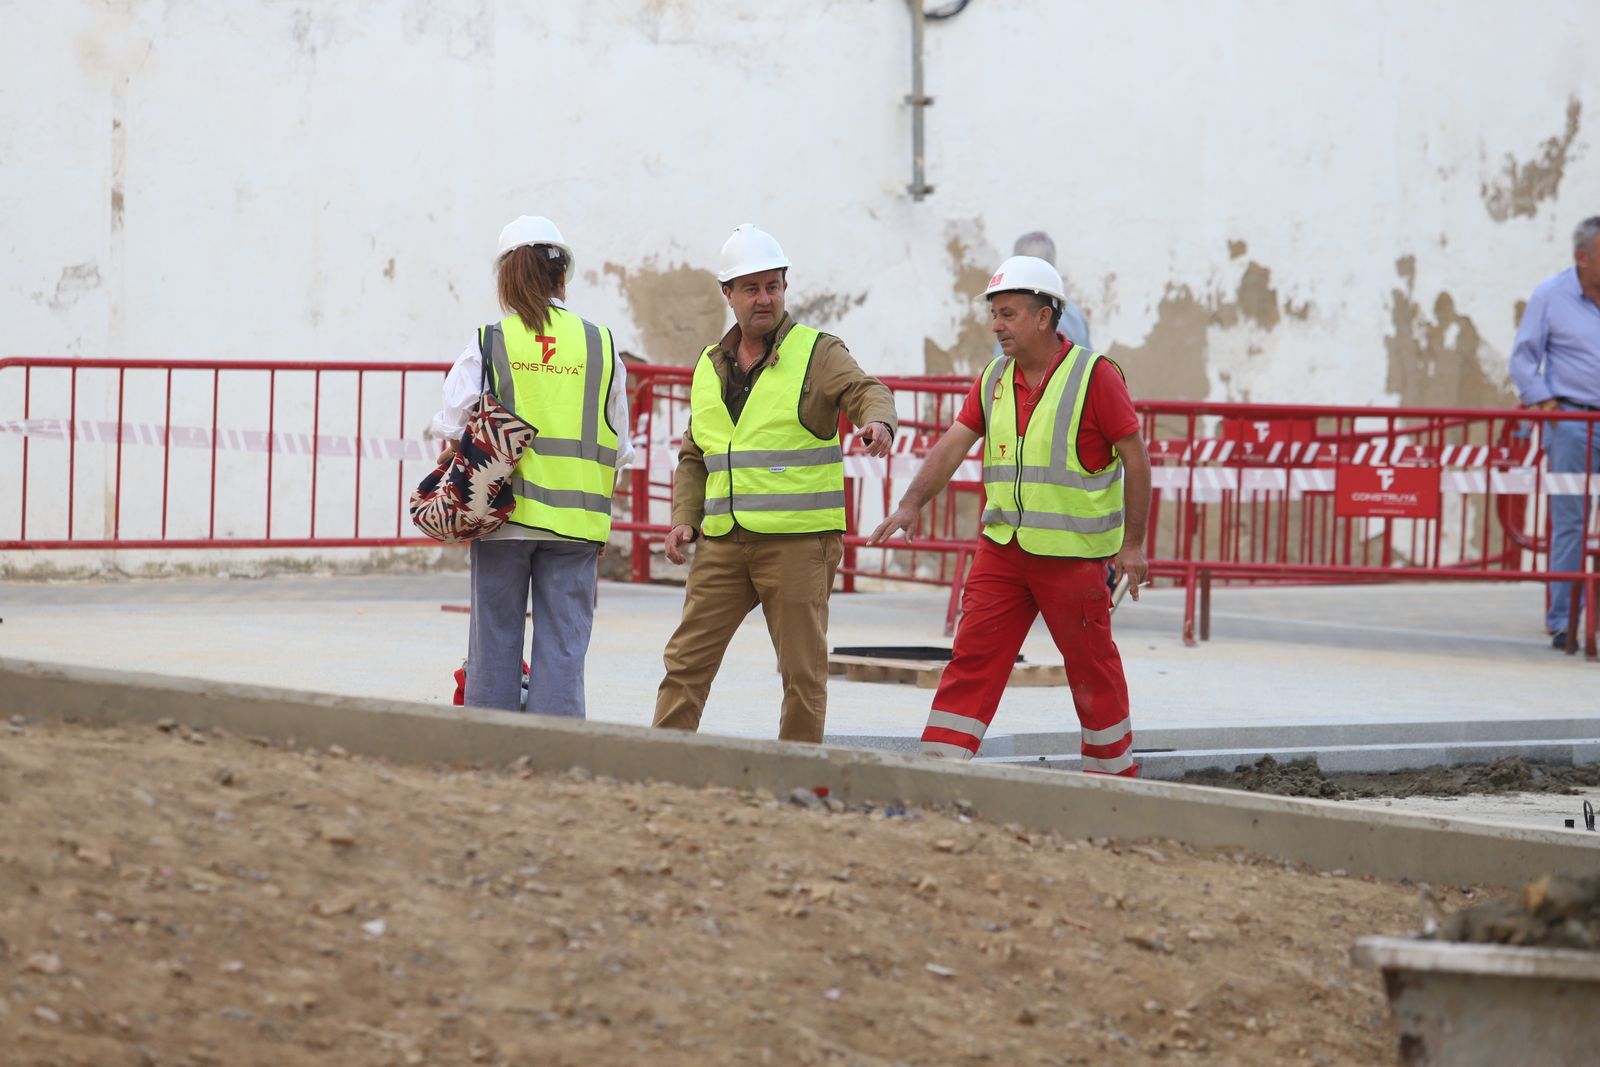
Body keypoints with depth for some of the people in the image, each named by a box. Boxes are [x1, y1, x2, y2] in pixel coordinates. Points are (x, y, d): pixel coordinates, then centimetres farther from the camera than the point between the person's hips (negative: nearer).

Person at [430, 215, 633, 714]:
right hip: (576, 520, 1)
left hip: (504, 515, -1)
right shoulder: (600, 345, 2)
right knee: (562, 645, 3)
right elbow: (618, 445, 7)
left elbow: (454, 429, -7)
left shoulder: (489, 343, -4)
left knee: (496, 638, 7)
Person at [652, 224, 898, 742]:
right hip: (724, 543, 4)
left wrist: (878, 423, -40)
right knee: (687, 660, 0)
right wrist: (684, 518, 8)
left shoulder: (817, 354, -1)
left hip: (798, 543, -4)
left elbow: (866, 392, -17)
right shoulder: (709, 367, 15)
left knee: (803, 671, 0)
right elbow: (694, 456, 22)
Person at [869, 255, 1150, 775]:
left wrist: (1133, 544, -9)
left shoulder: (1095, 376, -9)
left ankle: (1116, 780, 20)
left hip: (1073, 552, -5)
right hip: (1002, 550, 5)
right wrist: (910, 505, -12)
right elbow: (952, 445, 3)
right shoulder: (994, 379, 8)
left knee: (1092, 669, 6)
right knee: (972, 659, -3)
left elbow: (1135, 456, -7)